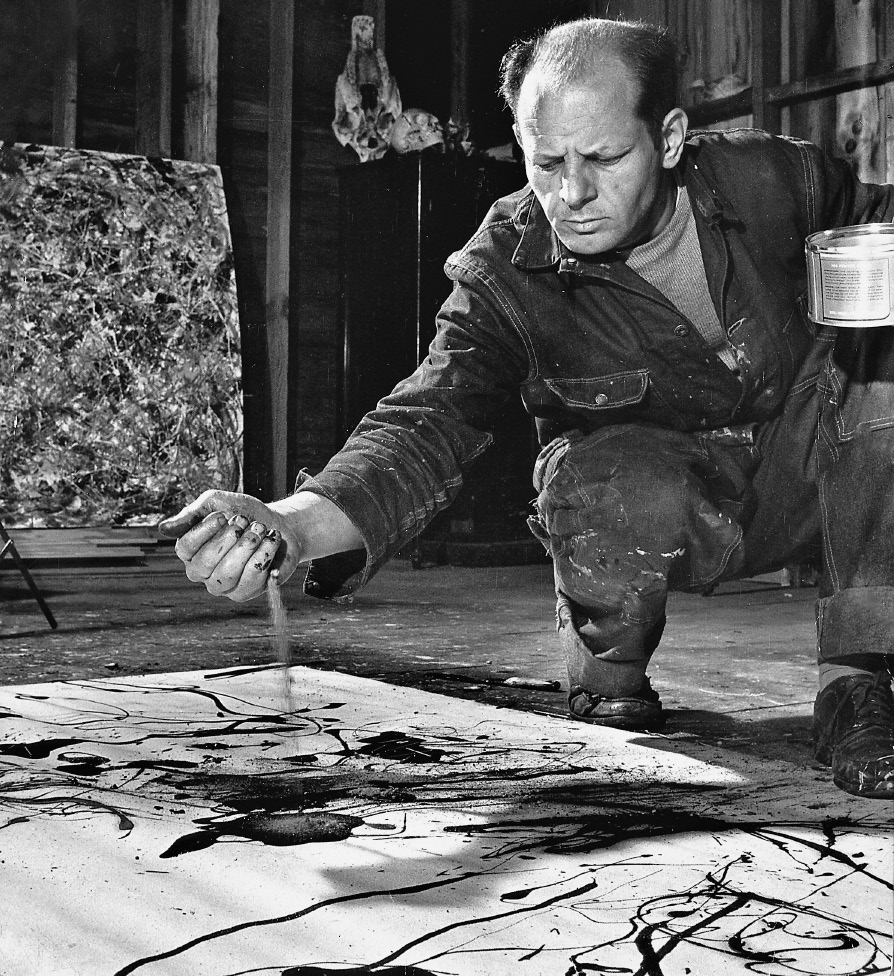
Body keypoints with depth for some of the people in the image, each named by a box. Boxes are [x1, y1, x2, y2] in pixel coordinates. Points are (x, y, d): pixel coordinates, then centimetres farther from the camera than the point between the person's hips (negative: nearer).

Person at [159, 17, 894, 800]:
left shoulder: (771, 178, -15)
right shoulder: (507, 272, -20)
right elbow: (430, 418, -33)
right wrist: (297, 521, -52)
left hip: (797, 472, 3)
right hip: (669, 515, -3)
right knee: (609, 487, -38)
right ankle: (609, 689, -3)